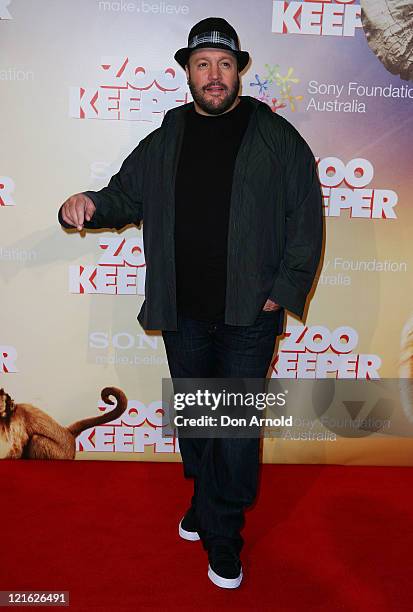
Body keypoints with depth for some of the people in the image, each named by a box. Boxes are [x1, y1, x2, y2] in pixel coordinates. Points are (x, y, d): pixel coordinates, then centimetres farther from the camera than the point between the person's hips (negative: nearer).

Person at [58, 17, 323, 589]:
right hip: (182, 311, 4)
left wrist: (285, 291, -8)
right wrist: (89, 204, -8)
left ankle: (222, 536, 21)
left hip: (248, 311, -3)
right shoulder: (164, 141, 10)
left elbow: (307, 220, -2)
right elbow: (125, 196, 14)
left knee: (237, 425, 2)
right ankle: (205, 502, 39)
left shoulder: (276, 136, 0)